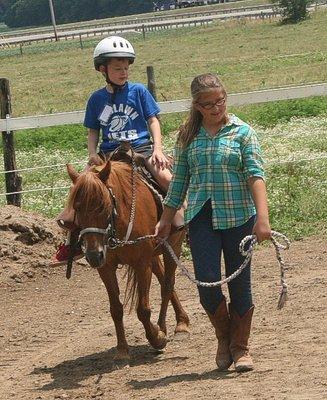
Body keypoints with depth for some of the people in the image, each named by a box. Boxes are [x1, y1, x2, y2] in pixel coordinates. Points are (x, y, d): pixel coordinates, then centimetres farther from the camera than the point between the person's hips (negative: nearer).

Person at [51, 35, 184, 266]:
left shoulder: (138, 91, 3)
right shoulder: (97, 99, 9)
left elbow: (153, 120, 4)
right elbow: (93, 130, 16)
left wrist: (158, 149, -10)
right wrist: (93, 154, -3)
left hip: (141, 147, -2)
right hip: (109, 152, 2)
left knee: (165, 177, -30)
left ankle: (180, 221, -12)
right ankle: (73, 238, -4)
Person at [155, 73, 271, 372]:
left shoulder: (242, 132, -2)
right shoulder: (188, 136, 7)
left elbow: (256, 175, -11)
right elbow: (179, 180, 15)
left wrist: (262, 217, -22)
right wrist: (166, 219, 16)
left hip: (238, 217, -2)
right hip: (201, 218, 2)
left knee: (239, 283, 4)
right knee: (207, 282, -8)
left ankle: (240, 347, 19)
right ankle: (224, 337, 17)